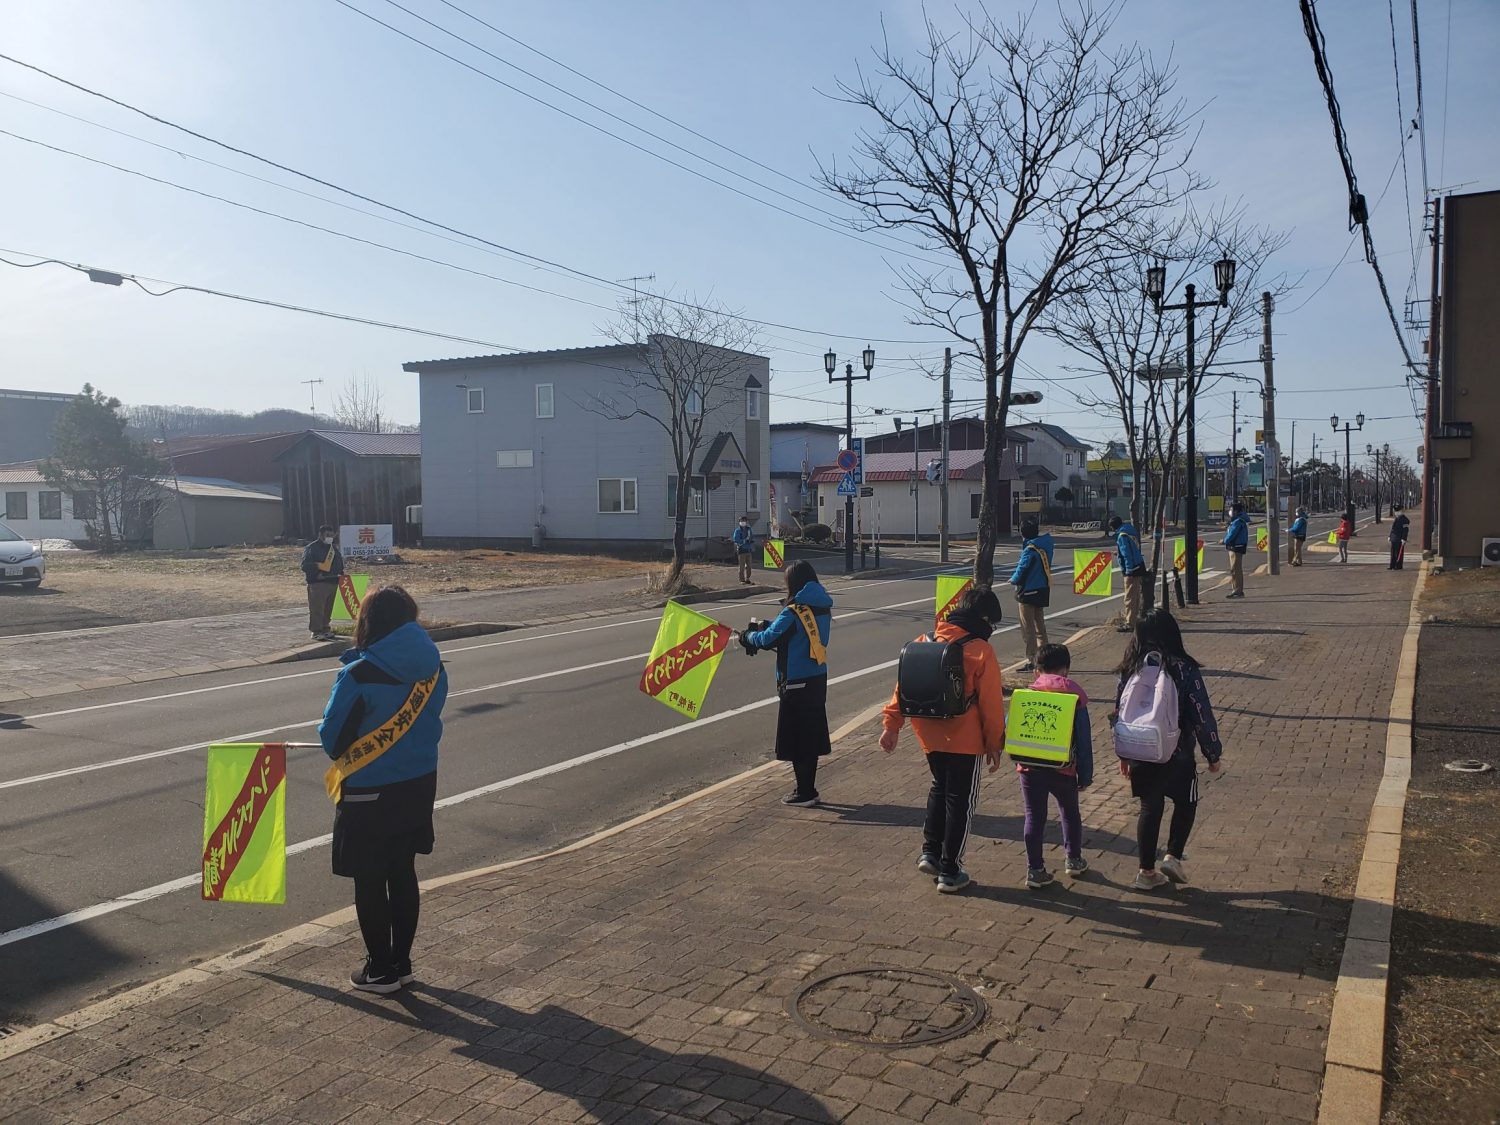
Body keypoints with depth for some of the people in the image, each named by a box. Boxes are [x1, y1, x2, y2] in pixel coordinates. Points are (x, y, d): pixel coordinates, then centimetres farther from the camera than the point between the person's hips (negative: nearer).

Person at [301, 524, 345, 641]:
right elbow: (305, 565, -12)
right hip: (317, 583, -7)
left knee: (328, 609, 12)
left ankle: (325, 629, 22)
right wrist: (316, 573, -22)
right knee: (316, 608, -7)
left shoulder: (334, 547, 18)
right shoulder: (311, 548, -6)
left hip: (332, 582, 7)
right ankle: (316, 631, -4)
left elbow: (339, 562, 28)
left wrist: (340, 572, 10)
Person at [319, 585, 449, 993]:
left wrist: (345, 758, 10)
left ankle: (380, 971, 22)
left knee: (369, 883, 10)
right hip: (419, 785, 6)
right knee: (402, 874, 19)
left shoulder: (359, 675, -21)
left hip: (369, 793, -6)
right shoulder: (433, 669, -4)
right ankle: (401, 963, 29)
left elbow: (332, 736, -11)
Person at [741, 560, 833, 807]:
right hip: (818, 680, 7)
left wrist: (748, 636, 0)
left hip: (796, 683, -7)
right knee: (811, 735, 15)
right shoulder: (823, 609, 5)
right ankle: (809, 790, 24)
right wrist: (767, 627, 8)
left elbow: (768, 639, -19)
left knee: (796, 738, 4)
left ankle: (804, 793, 10)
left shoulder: (793, 613, -19)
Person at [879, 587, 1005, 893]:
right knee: (960, 800, 7)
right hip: (965, 740, -5)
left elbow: (904, 686, 3)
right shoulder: (980, 651, -14)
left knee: (940, 788, 26)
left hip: (929, 736, 5)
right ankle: (950, 873, 13)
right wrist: (994, 746, -1)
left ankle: (930, 852, 23)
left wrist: (891, 725, 10)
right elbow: (991, 705, -11)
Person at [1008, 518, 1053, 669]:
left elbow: (1022, 571, -21)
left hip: (1028, 592, -8)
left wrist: (1013, 580, -1)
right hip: (1043, 590, 8)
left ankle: (1031, 661, 2)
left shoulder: (1030, 550, -22)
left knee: (1028, 628, 0)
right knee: (1040, 625, 18)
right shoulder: (1045, 544, 1)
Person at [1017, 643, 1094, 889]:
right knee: (1070, 814, 21)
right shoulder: (1075, 696, -4)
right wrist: (1085, 775, 4)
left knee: (1034, 818, 8)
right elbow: (1084, 739, -2)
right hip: (1063, 770, 0)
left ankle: (1035, 870, 9)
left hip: (1030, 768, 0)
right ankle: (1073, 860, 34)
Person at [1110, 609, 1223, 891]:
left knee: (1150, 808, 15)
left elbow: (1119, 713, 3)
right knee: (1186, 803, 22)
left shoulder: (1130, 670, -4)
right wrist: (1213, 753, 1)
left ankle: (1147, 872, 19)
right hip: (1177, 756, -3)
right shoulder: (1184, 669, -15)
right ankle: (1173, 857, 12)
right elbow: (1202, 715, -11)